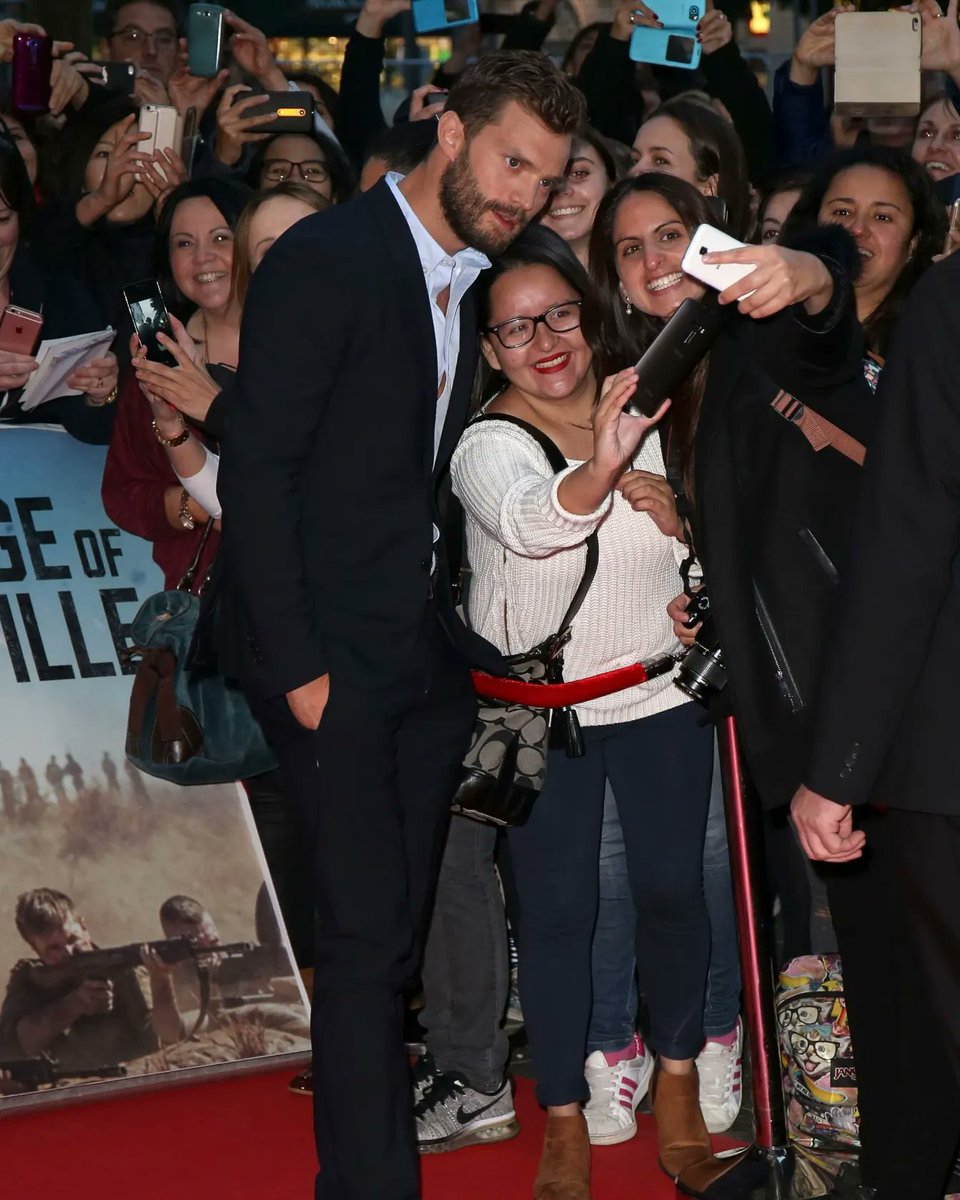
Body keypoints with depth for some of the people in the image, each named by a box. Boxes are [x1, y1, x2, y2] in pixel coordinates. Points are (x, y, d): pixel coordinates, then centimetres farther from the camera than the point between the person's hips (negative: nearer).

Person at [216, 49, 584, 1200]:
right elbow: (256, 469, -13)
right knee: (366, 939, -9)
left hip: (430, 652, 7)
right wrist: (297, 664, -15)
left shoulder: (478, 279, 14)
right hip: (330, 655, -7)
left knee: (392, 933, 8)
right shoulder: (325, 260, -10)